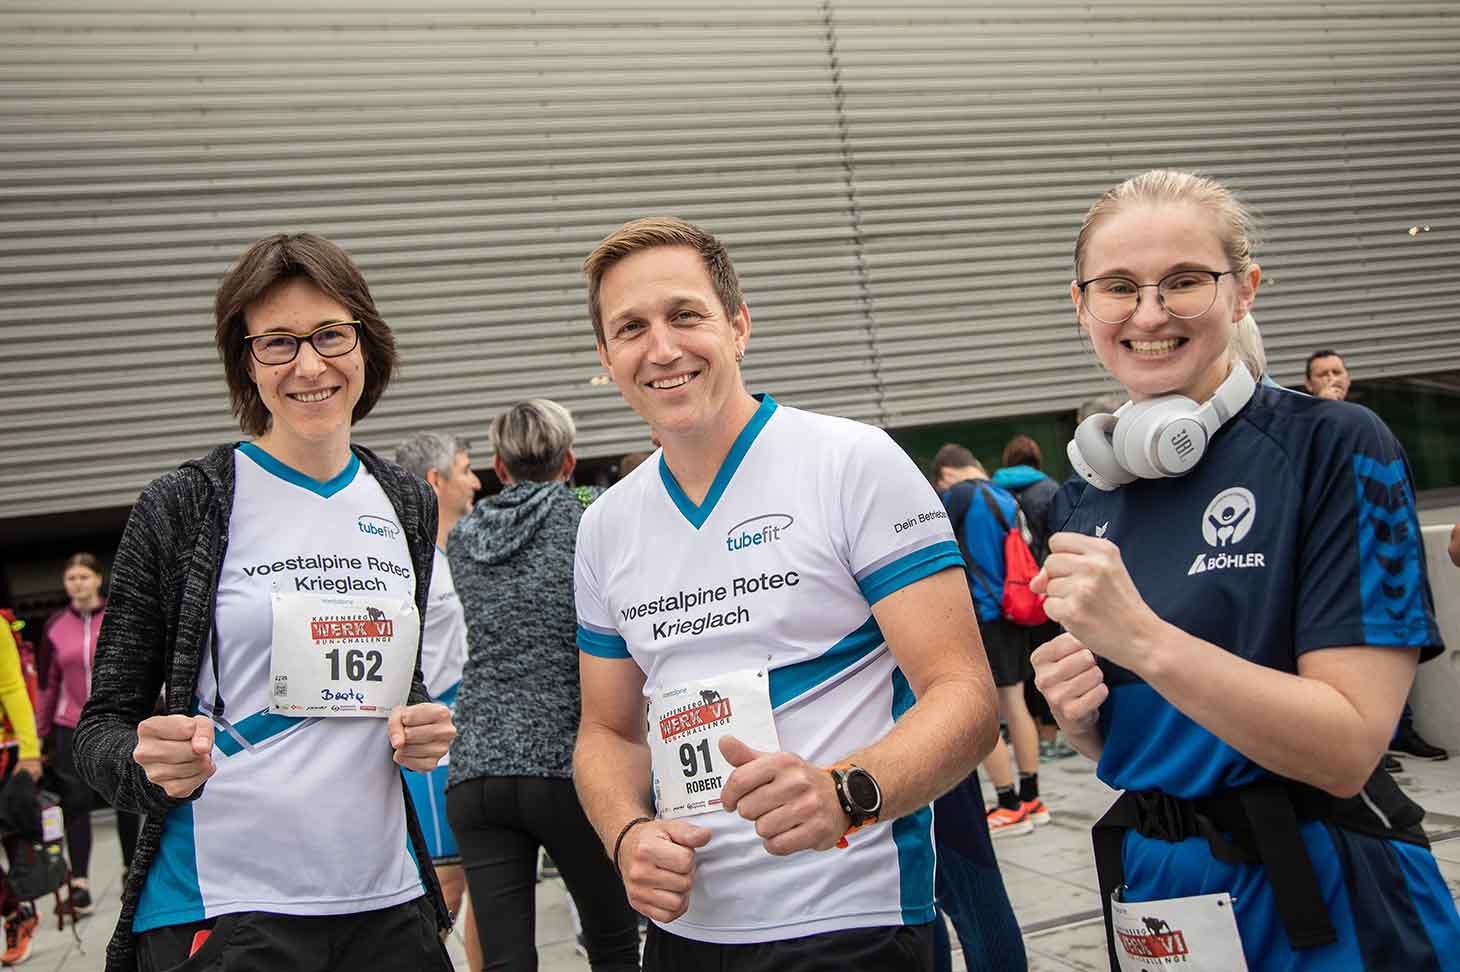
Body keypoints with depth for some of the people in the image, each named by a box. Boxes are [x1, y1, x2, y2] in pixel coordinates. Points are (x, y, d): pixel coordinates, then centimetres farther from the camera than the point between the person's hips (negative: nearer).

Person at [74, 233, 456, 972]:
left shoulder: (408, 504, 5)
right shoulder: (181, 508, -7)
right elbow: (102, 725, -2)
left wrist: (423, 731, -2)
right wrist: (151, 765, -22)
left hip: (383, 900, 4)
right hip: (219, 912, -4)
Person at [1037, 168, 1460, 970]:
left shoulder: (1335, 448, -14)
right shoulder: (1083, 499, 2)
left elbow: (1348, 747, -19)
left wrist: (1142, 639, -28)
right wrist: (1074, 711, -10)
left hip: (1326, 907, -5)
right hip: (1154, 889, 5)